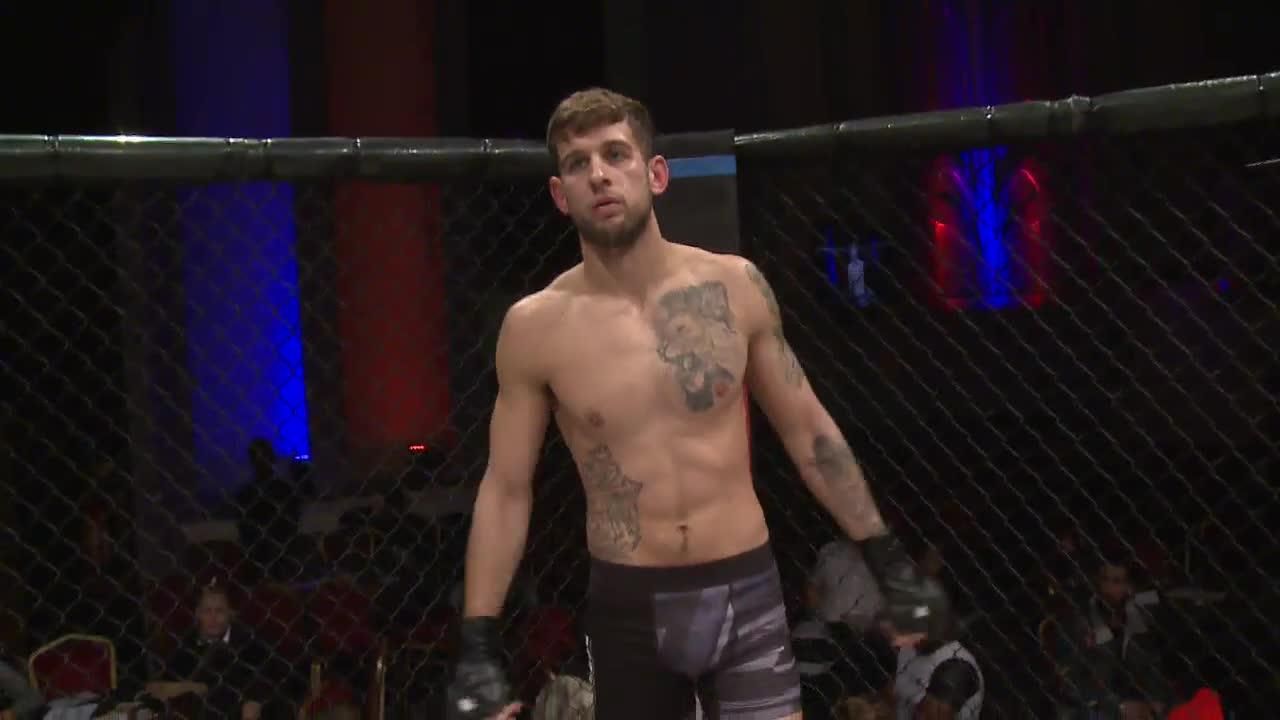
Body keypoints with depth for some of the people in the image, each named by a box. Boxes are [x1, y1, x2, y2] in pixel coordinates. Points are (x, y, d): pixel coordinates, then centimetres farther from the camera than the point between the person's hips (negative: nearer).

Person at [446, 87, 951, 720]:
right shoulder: (534, 327, -7)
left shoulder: (734, 286, -3)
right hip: (628, 607, 0)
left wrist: (888, 560, 7)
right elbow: (505, 489, 0)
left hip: (745, 592, 1)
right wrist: (478, 646, -4)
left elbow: (807, 429, 7)